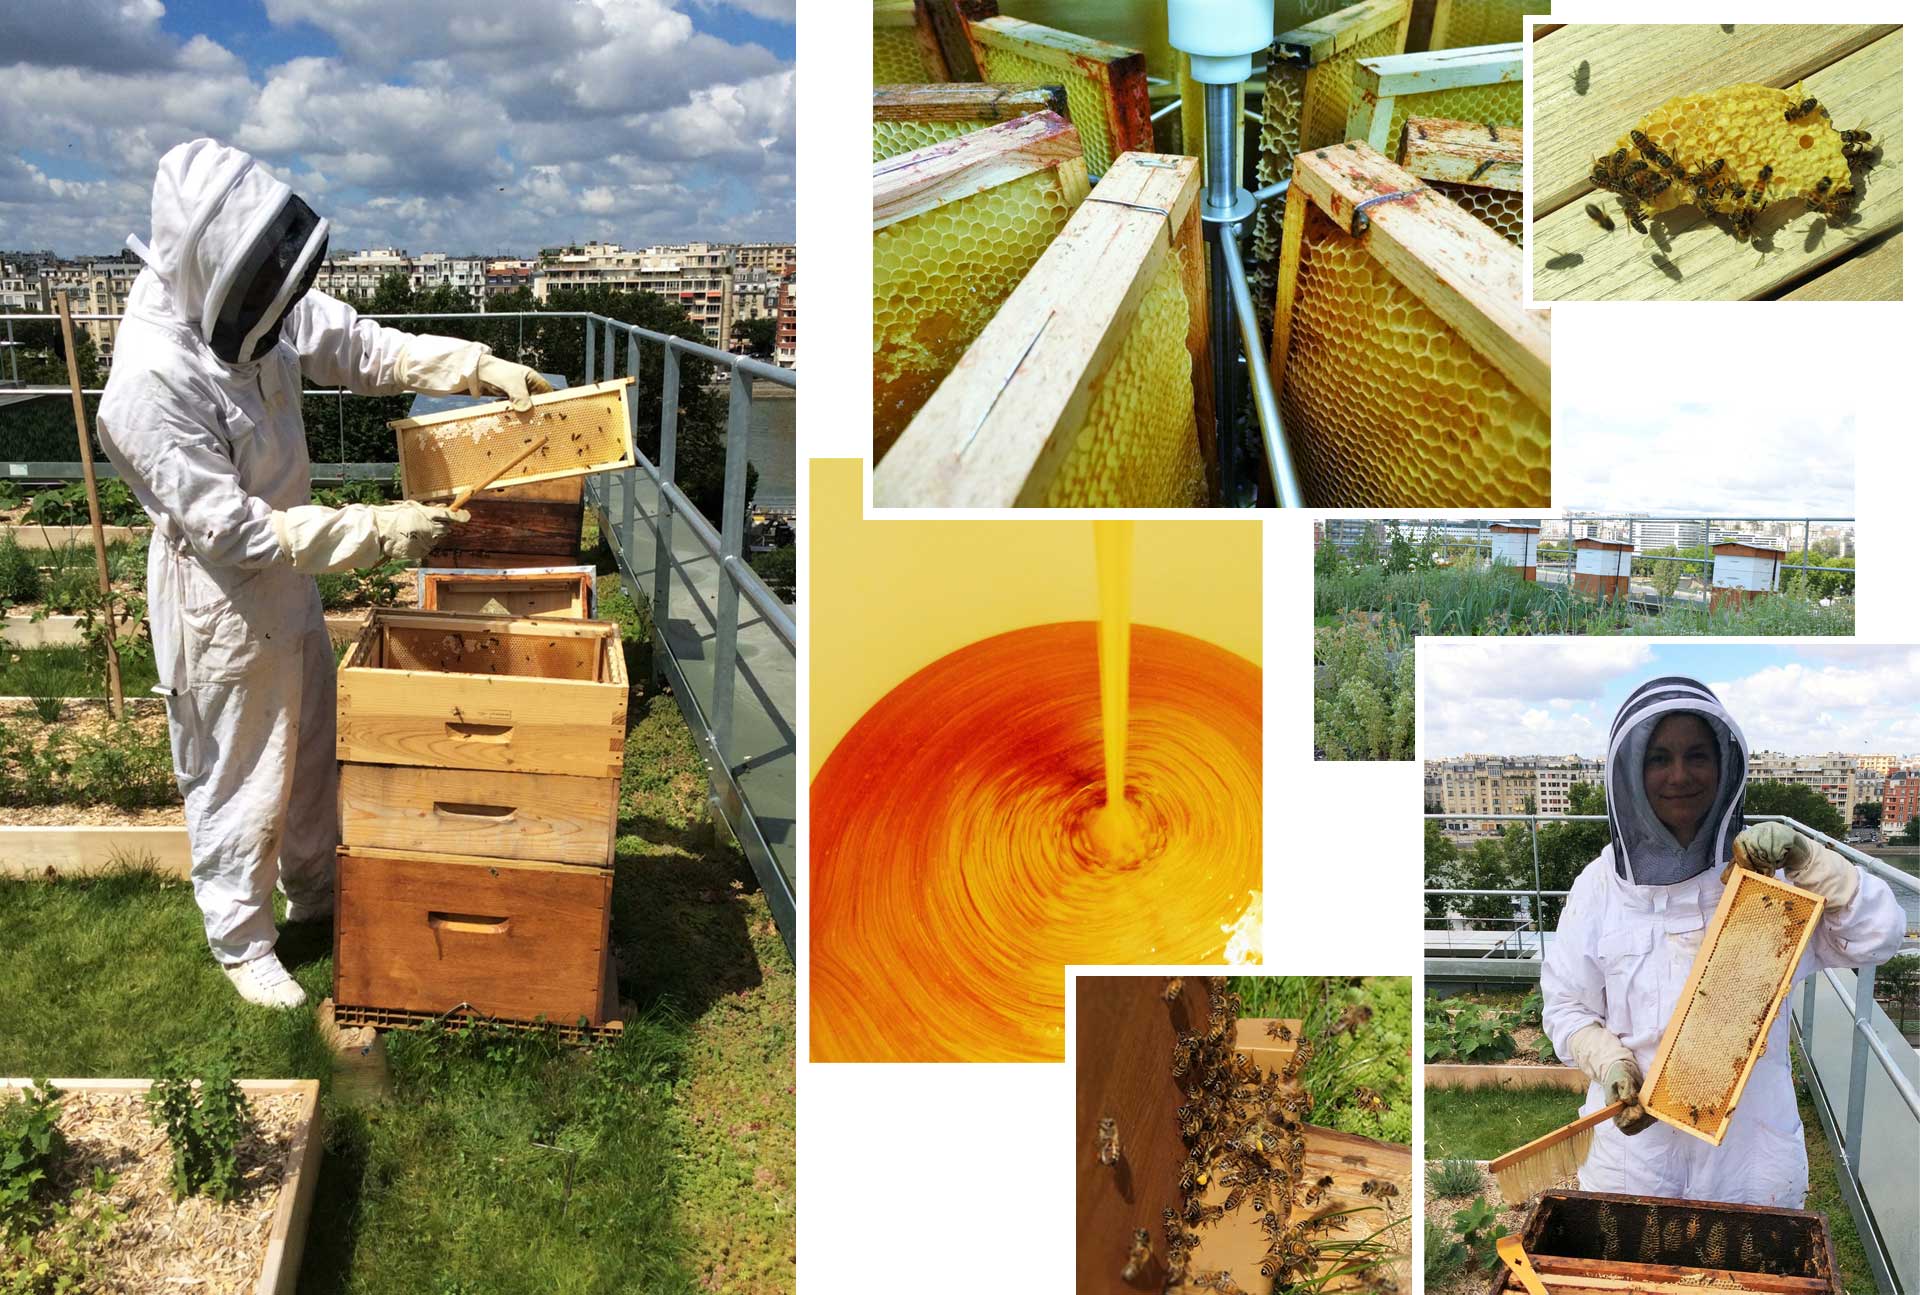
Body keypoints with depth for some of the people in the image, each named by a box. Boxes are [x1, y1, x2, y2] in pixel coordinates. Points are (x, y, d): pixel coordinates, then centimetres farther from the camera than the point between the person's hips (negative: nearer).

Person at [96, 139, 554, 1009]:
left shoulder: (249, 311, -10)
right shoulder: (153, 379, -33)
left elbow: (361, 348, 4)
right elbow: (233, 532, -31)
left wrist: (481, 366, -8)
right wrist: (378, 531, -30)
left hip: (288, 585, 8)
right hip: (224, 606, -8)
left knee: (314, 749, 25)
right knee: (241, 782, 11)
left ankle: (314, 889, 48)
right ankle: (241, 944, 33)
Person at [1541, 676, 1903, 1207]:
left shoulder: (1765, 867, -1)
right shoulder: (1601, 884, -2)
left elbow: (1878, 937, -7)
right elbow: (1566, 1006, 3)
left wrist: (1805, 859, -18)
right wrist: (1609, 1062, -15)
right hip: (1638, 1133, 0)